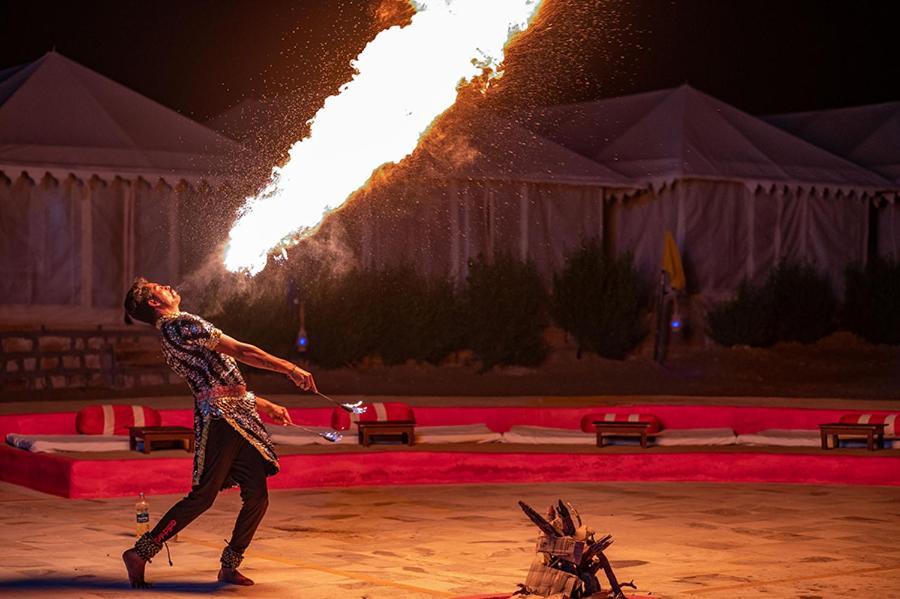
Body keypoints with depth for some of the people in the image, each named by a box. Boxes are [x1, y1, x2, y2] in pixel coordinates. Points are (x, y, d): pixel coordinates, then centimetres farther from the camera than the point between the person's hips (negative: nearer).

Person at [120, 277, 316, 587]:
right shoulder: (183, 324, -10)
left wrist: (265, 406, 25)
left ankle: (229, 566, 14)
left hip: (241, 419, 9)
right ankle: (140, 553, 2)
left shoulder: (171, 334, 22)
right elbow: (242, 352, -12)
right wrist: (290, 369, -10)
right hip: (220, 417, -9)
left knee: (257, 496, 6)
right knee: (202, 497, -7)